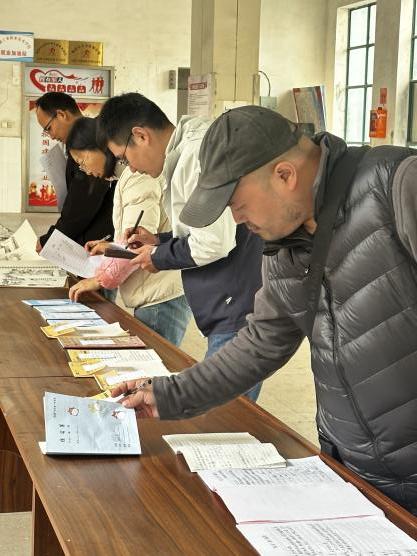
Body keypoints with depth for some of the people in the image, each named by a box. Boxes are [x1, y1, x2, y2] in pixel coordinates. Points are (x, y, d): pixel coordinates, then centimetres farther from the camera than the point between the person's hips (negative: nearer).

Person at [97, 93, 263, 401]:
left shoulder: (198, 154, -16)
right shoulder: (184, 155, 17)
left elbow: (215, 242, -22)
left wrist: (160, 258, -5)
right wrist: (160, 241, 15)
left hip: (238, 315, -10)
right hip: (229, 314, 10)